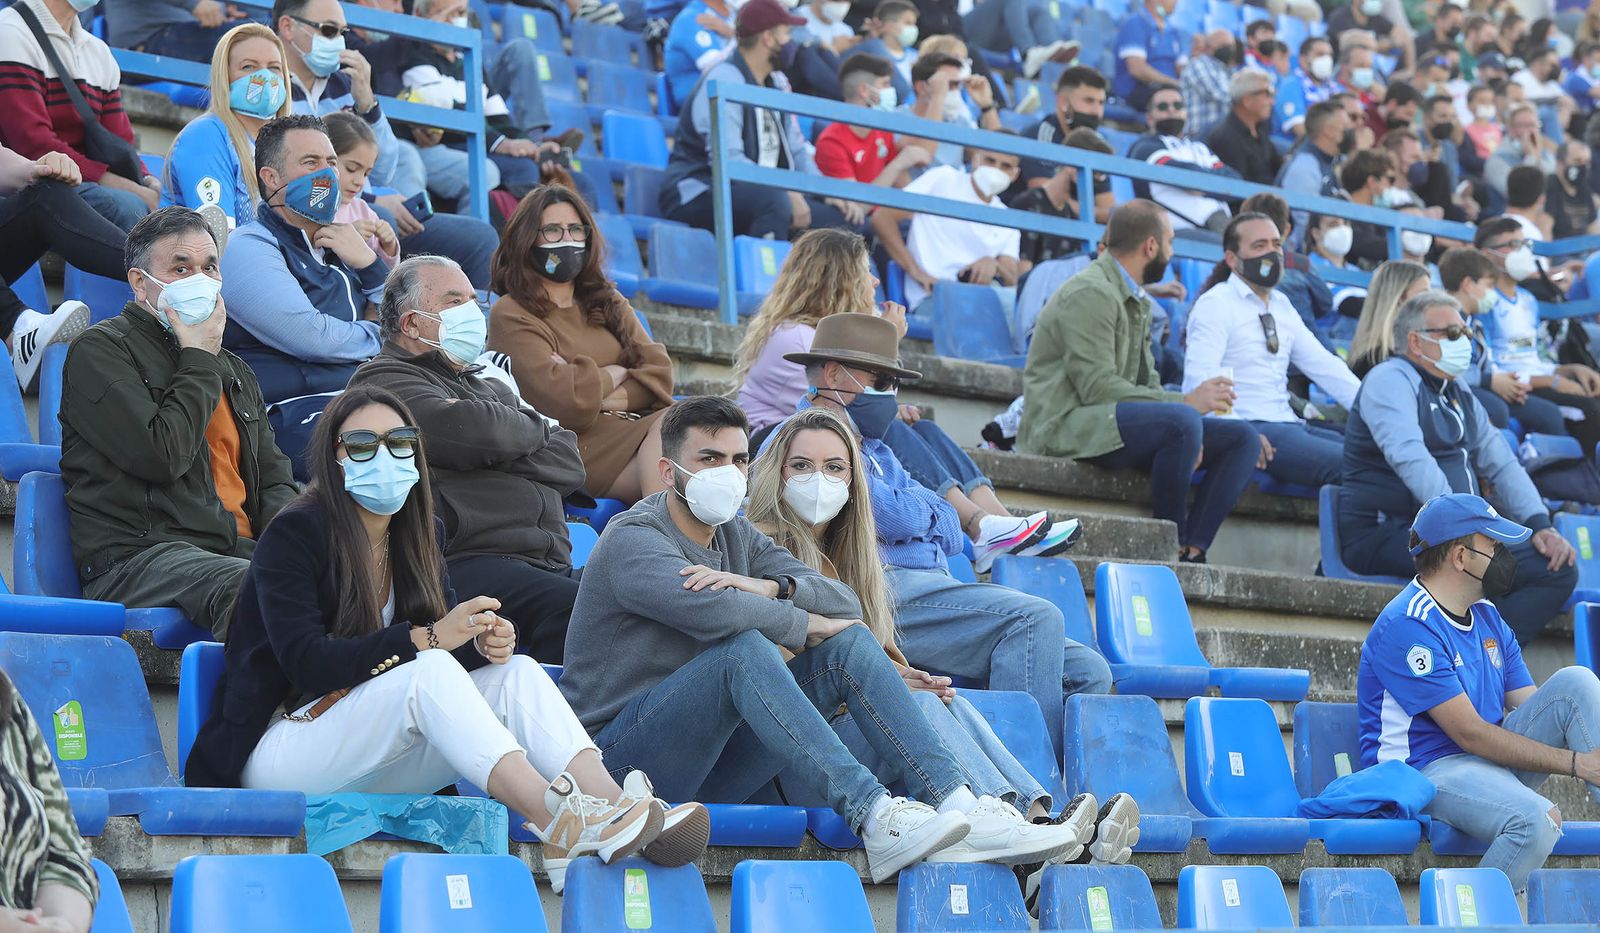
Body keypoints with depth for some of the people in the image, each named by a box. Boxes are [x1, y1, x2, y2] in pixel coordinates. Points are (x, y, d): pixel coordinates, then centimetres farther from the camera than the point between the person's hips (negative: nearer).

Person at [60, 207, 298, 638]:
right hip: (136, 554, -7)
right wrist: (199, 361, 1)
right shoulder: (99, 351, 3)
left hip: (239, 548, 7)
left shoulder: (235, 371, 27)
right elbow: (162, 456, -12)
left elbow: (274, 478, 25)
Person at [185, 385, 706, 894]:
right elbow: (305, 661, -20)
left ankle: (610, 803, -39)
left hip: (375, 768, 7)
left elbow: (452, 639, 7)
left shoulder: (416, 536, 13)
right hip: (278, 753, -7)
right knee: (428, 672, -31)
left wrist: (484, 644, -17)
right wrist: (425, 638, -25)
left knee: (516, 676, -14)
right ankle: (556, 821, -46)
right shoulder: (293, 535, -9)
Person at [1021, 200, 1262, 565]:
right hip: (1065, 425, -10)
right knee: (1182, 421, -35)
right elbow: (1097, 387, -21)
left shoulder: (1136, 301, 20)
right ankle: (1170, 545, -21)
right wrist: (1186, 402, -21)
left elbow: (1147, 383, 16)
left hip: (1111, 424, 10)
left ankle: (1191, 550, -13)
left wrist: (1187, 433, -4)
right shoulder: (1091, 294, -12)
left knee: (1243, 438, 1)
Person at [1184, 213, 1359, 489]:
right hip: (1251, 428, -8)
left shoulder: (1282, 306, 21)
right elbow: (1200, 378, -16)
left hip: (1289, 424, 8)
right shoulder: (1216, 304, -4)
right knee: (1346, 464, -27)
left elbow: (1323, 365, 17)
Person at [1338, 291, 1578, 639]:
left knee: (1558, 568, -5)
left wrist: (1540, 525, 2)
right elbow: (1409, 457, -22)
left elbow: (1502, 464, 19)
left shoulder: (1460, 396, 22)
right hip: (1385, 533, -9)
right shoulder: (1389, 380, -7)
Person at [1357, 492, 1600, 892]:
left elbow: (1529, 707, 11)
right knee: (1536, 821, -36)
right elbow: (1470, 733, -19)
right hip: (1428, 769, -8)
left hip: (1494, 759, 8)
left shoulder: (1489, 618, 15)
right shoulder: (1407, 627, -15)